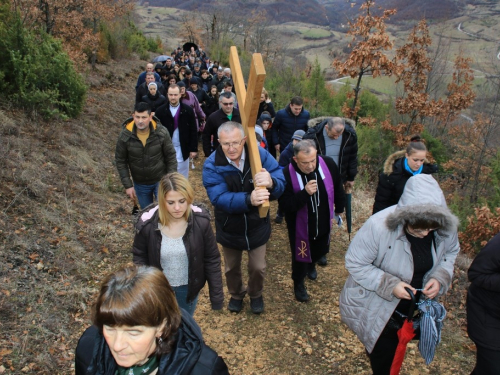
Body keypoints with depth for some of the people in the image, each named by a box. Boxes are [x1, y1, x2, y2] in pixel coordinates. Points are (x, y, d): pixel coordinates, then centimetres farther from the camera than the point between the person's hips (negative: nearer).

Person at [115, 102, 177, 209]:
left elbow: (171, 157, -9)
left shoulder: (162, 132, -18)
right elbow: (120, 161, -5)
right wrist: (128, 185, -7)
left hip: (161, 180, -1)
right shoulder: (125, 136, -16)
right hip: (140, 184, 2)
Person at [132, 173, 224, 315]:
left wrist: (217, 295, -7)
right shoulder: (147, 224, -24)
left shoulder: (200, 221, -24)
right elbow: (140, 258, -6)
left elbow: (212, 259, -12)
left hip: (189, 285, 1)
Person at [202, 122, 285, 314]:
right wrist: (249, 199, -51)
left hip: (257, 226, 0)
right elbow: (219, 198, -33)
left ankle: (255, 294, 50)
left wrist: (270, 182, -50)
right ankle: (236, 294, 55)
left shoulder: (260, 155, -19)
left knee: (258, 267, 17)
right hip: (229, 229, 0)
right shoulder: (212, 165, -22)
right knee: (231, 268, 23)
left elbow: (281, 183, -25)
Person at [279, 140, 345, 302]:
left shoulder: (328, 164, -19)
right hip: (300, 226, -4)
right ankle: (298, 283, 45)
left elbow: (337, 188, 0)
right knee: (300, 256, 15)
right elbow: (284, 206, -30)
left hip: (323, 224, 4)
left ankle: (311, 265, 63)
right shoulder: (287, 175, -29)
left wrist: (339, 209, 13)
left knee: (320, 250, 27)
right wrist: (305, 193, -42)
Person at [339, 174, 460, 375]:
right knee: (384, 355, 11)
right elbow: (354, 263, -25)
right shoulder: (379, 226, -35)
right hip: (376, 305, -5)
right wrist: (389, 284, -35)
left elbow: (450, 252, 0)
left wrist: (440, 278, -20)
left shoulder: (446, 228, -21)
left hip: (413, 305, 5)